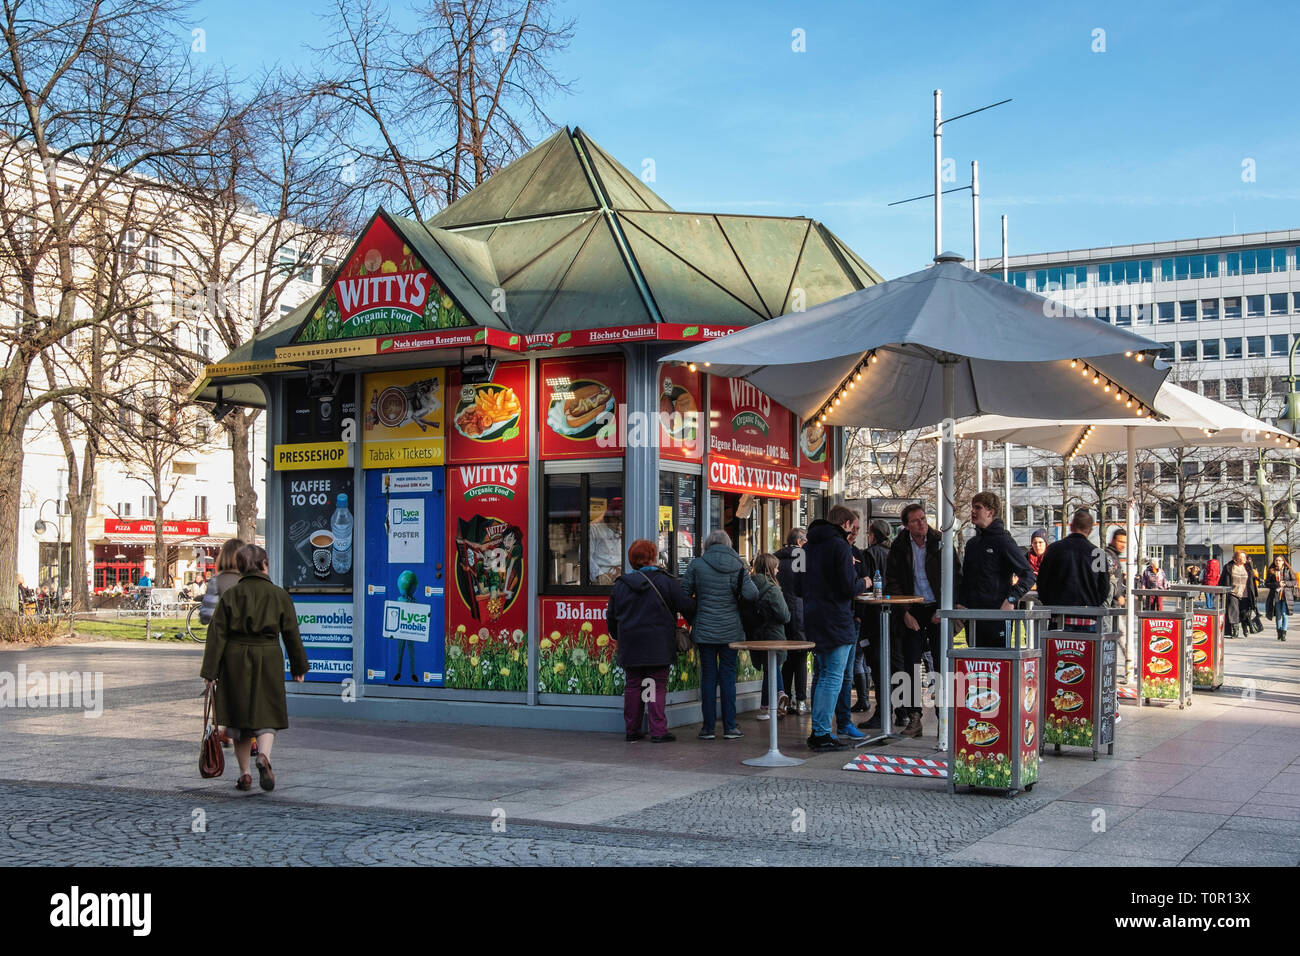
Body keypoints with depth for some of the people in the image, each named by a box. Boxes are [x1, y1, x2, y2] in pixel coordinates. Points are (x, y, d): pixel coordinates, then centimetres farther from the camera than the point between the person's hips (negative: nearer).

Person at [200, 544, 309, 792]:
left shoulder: (230, 596, 0)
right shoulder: (279, 595, 1)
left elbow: (217, 634, -3)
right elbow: (291, 634, 5)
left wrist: (210, 671, -1)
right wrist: (298, 667, 14)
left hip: (235, 662, 1)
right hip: (268, 660, -1)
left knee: (240, 718, 11)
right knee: (266, 715, 4)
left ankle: (244, 774, 14)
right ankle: (264, 757, -24)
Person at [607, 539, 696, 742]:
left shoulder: (621, 584, 5)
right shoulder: (666, 582, -6)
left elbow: (612, 615, 12)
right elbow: (687, 606, -7)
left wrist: (616, 635, 30)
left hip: (630, 645, 4)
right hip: (658, 645, -4)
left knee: (633, 686, 11)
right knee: (658, 685, 0)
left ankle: (632, 730, 15)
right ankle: (658, 731, -4)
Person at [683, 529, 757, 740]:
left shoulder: (697, 564, -3)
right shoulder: (738, 566, -2)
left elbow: (684, 594, -1)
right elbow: (751, 595, -10)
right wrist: (749, 580, 10)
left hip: (705, 631, -1)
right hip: (731, 631, 1)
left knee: (708, 677, 6)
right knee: (728, 677, 7)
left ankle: (709, 727, 8)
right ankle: (729, 727, 8)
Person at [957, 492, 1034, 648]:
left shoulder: (1003, 540, -6)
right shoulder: (972, 543, 16)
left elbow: (1028, 575, -8)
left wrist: (1011, 599, -16)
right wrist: (961, 603, 8)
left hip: (997, 615, -7)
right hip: (973, 615, 7)